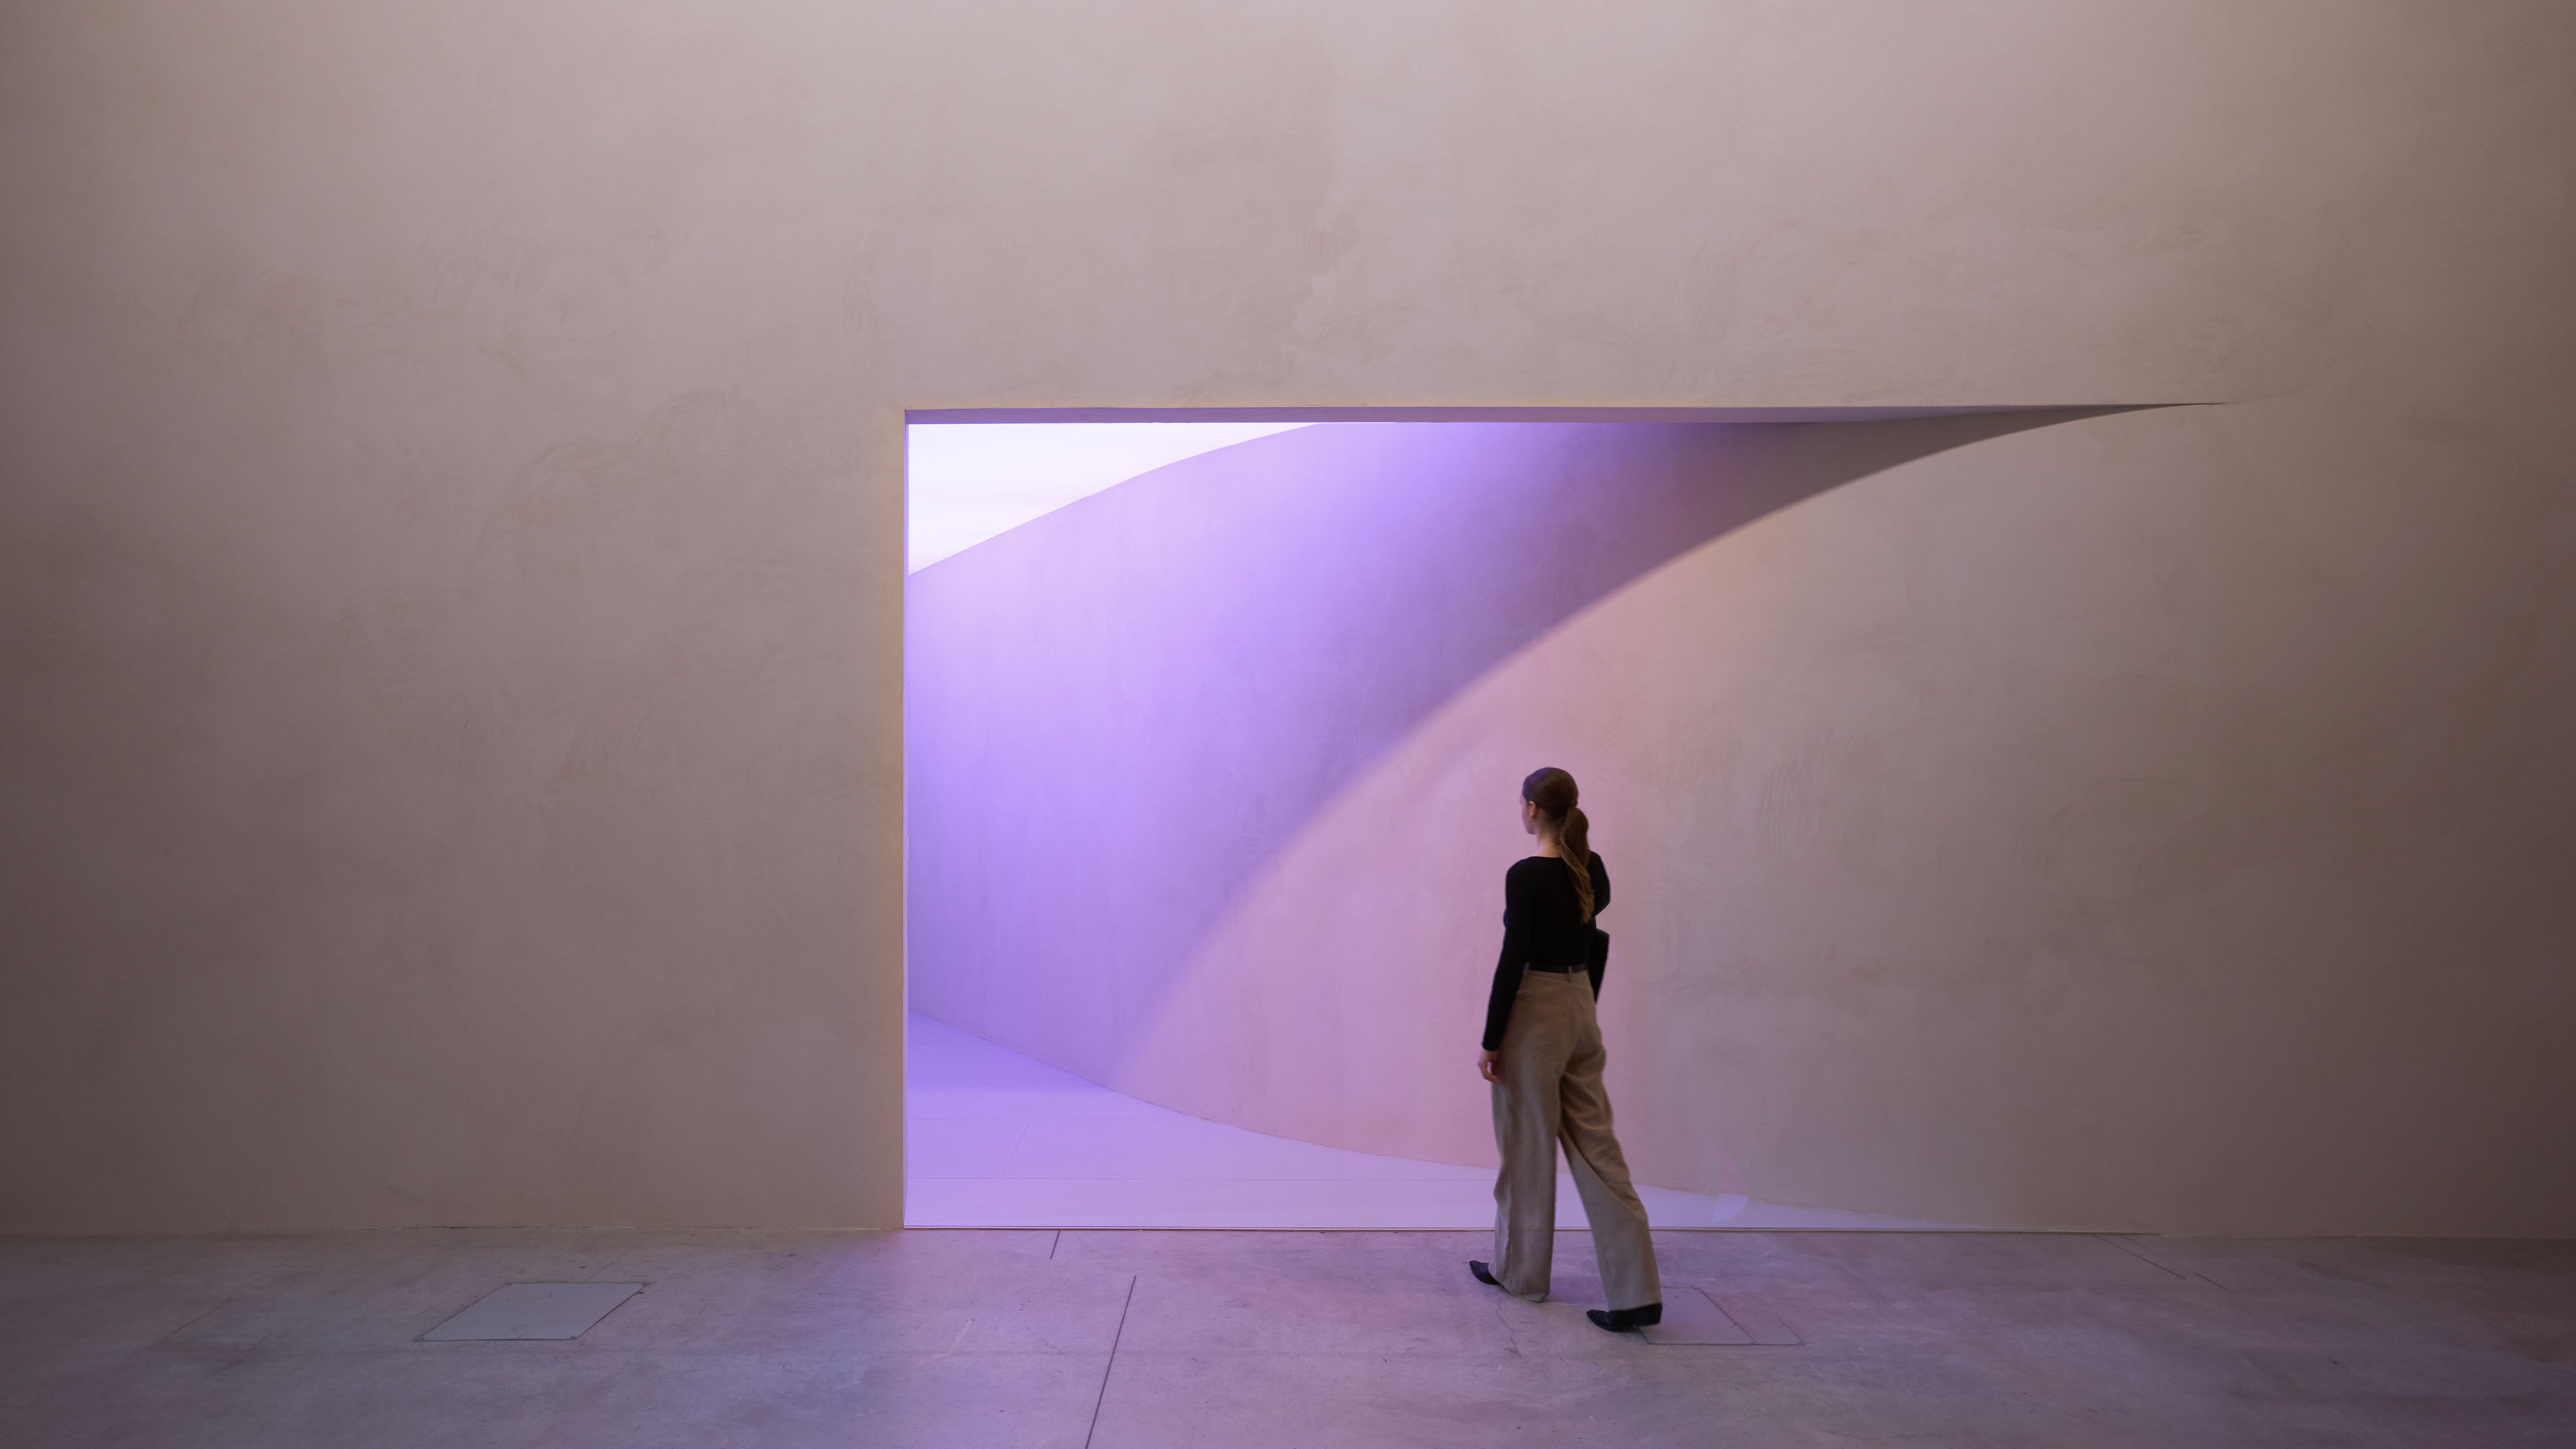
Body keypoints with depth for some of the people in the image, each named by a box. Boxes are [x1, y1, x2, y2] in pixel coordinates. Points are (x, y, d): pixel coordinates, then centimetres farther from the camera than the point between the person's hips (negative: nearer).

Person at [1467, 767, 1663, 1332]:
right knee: (1595, 1147, 6)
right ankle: (1637, 1293, 2)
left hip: (1534, 1015, -7)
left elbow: (1513, 962, -18)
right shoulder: (1593, 870, 6)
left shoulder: (1526, 876, -18)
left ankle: (1522, 1271, 26)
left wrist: (1490, 1041, -12)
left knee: (1527, 1149, 9)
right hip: (1582, 1010, 7)